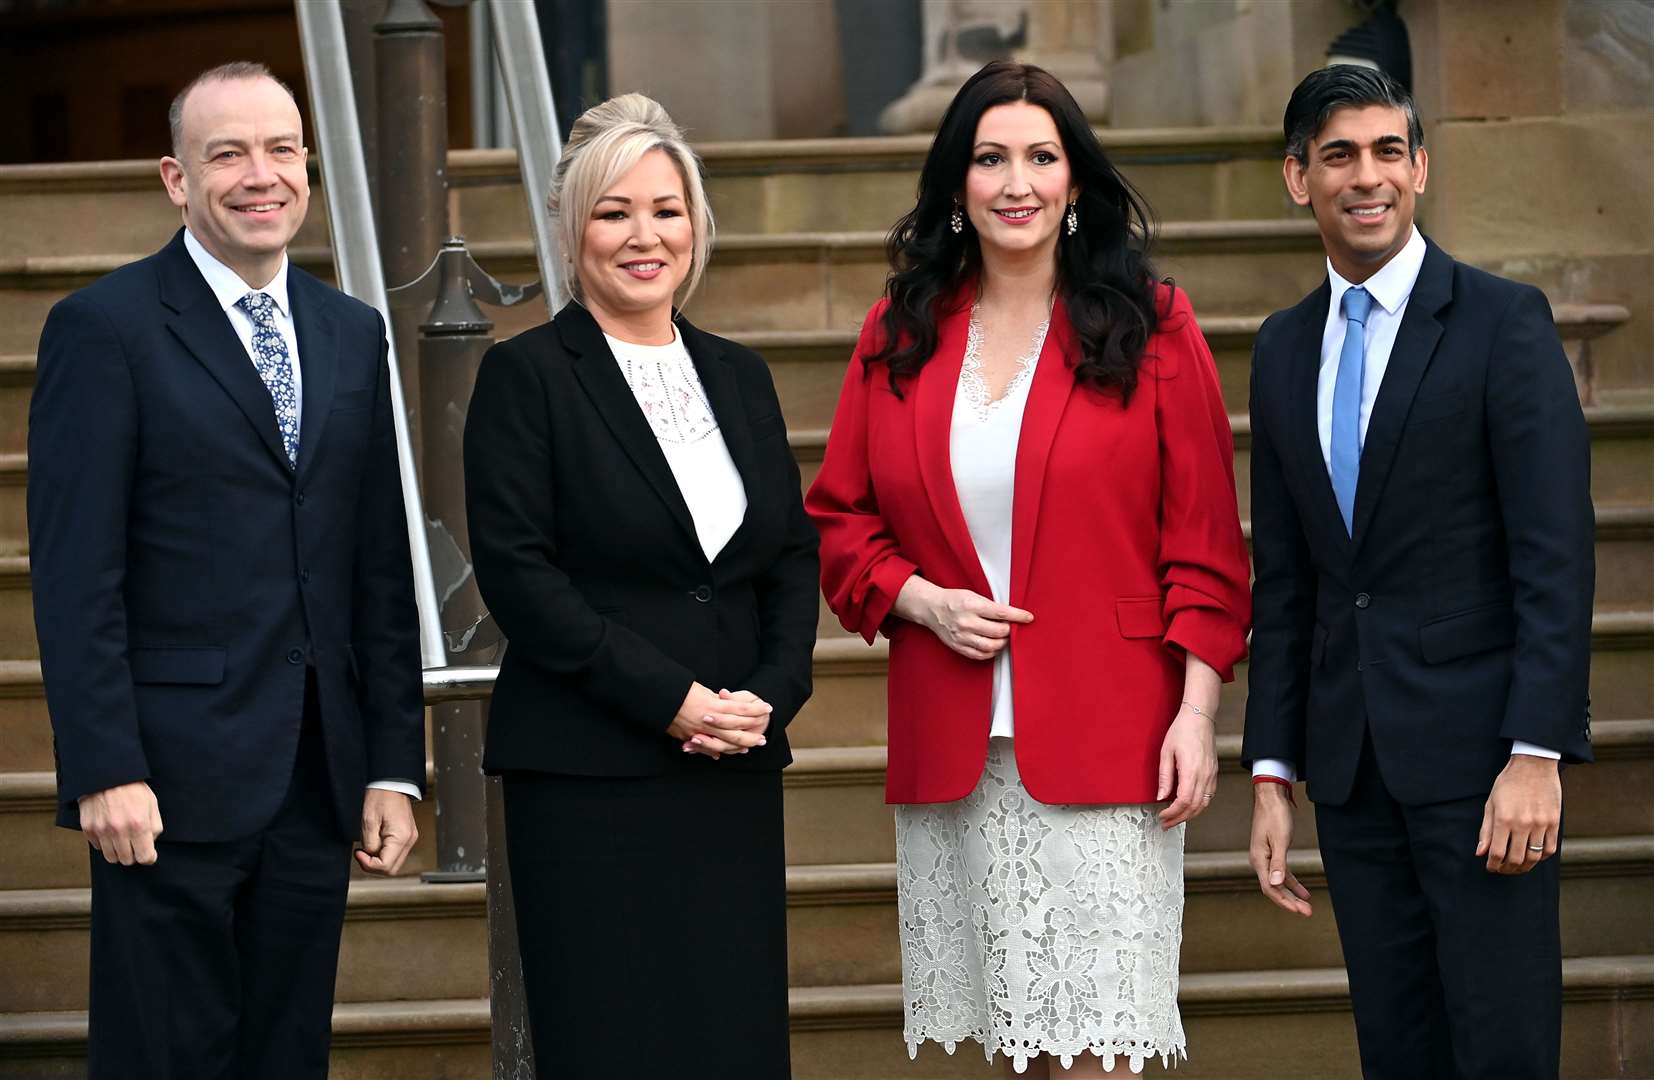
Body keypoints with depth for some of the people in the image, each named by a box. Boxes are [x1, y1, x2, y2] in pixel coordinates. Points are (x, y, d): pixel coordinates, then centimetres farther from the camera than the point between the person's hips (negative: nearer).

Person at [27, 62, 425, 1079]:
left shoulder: (352, 334, 13)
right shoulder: (106, 328, -5)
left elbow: (382, 568, 13)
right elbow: (76, 575, -9)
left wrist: (395, 767, 8)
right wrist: (106, 772, -15)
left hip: (319, 778, 6)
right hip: (175, 776, -5)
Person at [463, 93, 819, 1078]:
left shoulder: (739, 376, 15)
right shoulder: (527, 375, -2)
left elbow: (795, 555, 14)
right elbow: (517, 572, -10)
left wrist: (770, 695, -4)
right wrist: (671, 699, -14)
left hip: (736, 771, 5)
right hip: (590, 775, -5)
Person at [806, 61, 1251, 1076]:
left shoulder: (1147, 325, 1)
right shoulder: (900, 335, 9)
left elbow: (1203, 538, 0)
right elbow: (840, 518, 14)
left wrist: (1196, 708, -7)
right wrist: (921, 600, -5)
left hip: (1105, 741, -3)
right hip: (952, 748, 3)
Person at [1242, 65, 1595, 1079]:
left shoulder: (1506, 322, -5)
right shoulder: (1286, 348, 12)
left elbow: (1556, 554, -10)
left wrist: (1537, 754, -18)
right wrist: (1274, 773, 9)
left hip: (1478, 743, -5)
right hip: (1352, 760, 5)